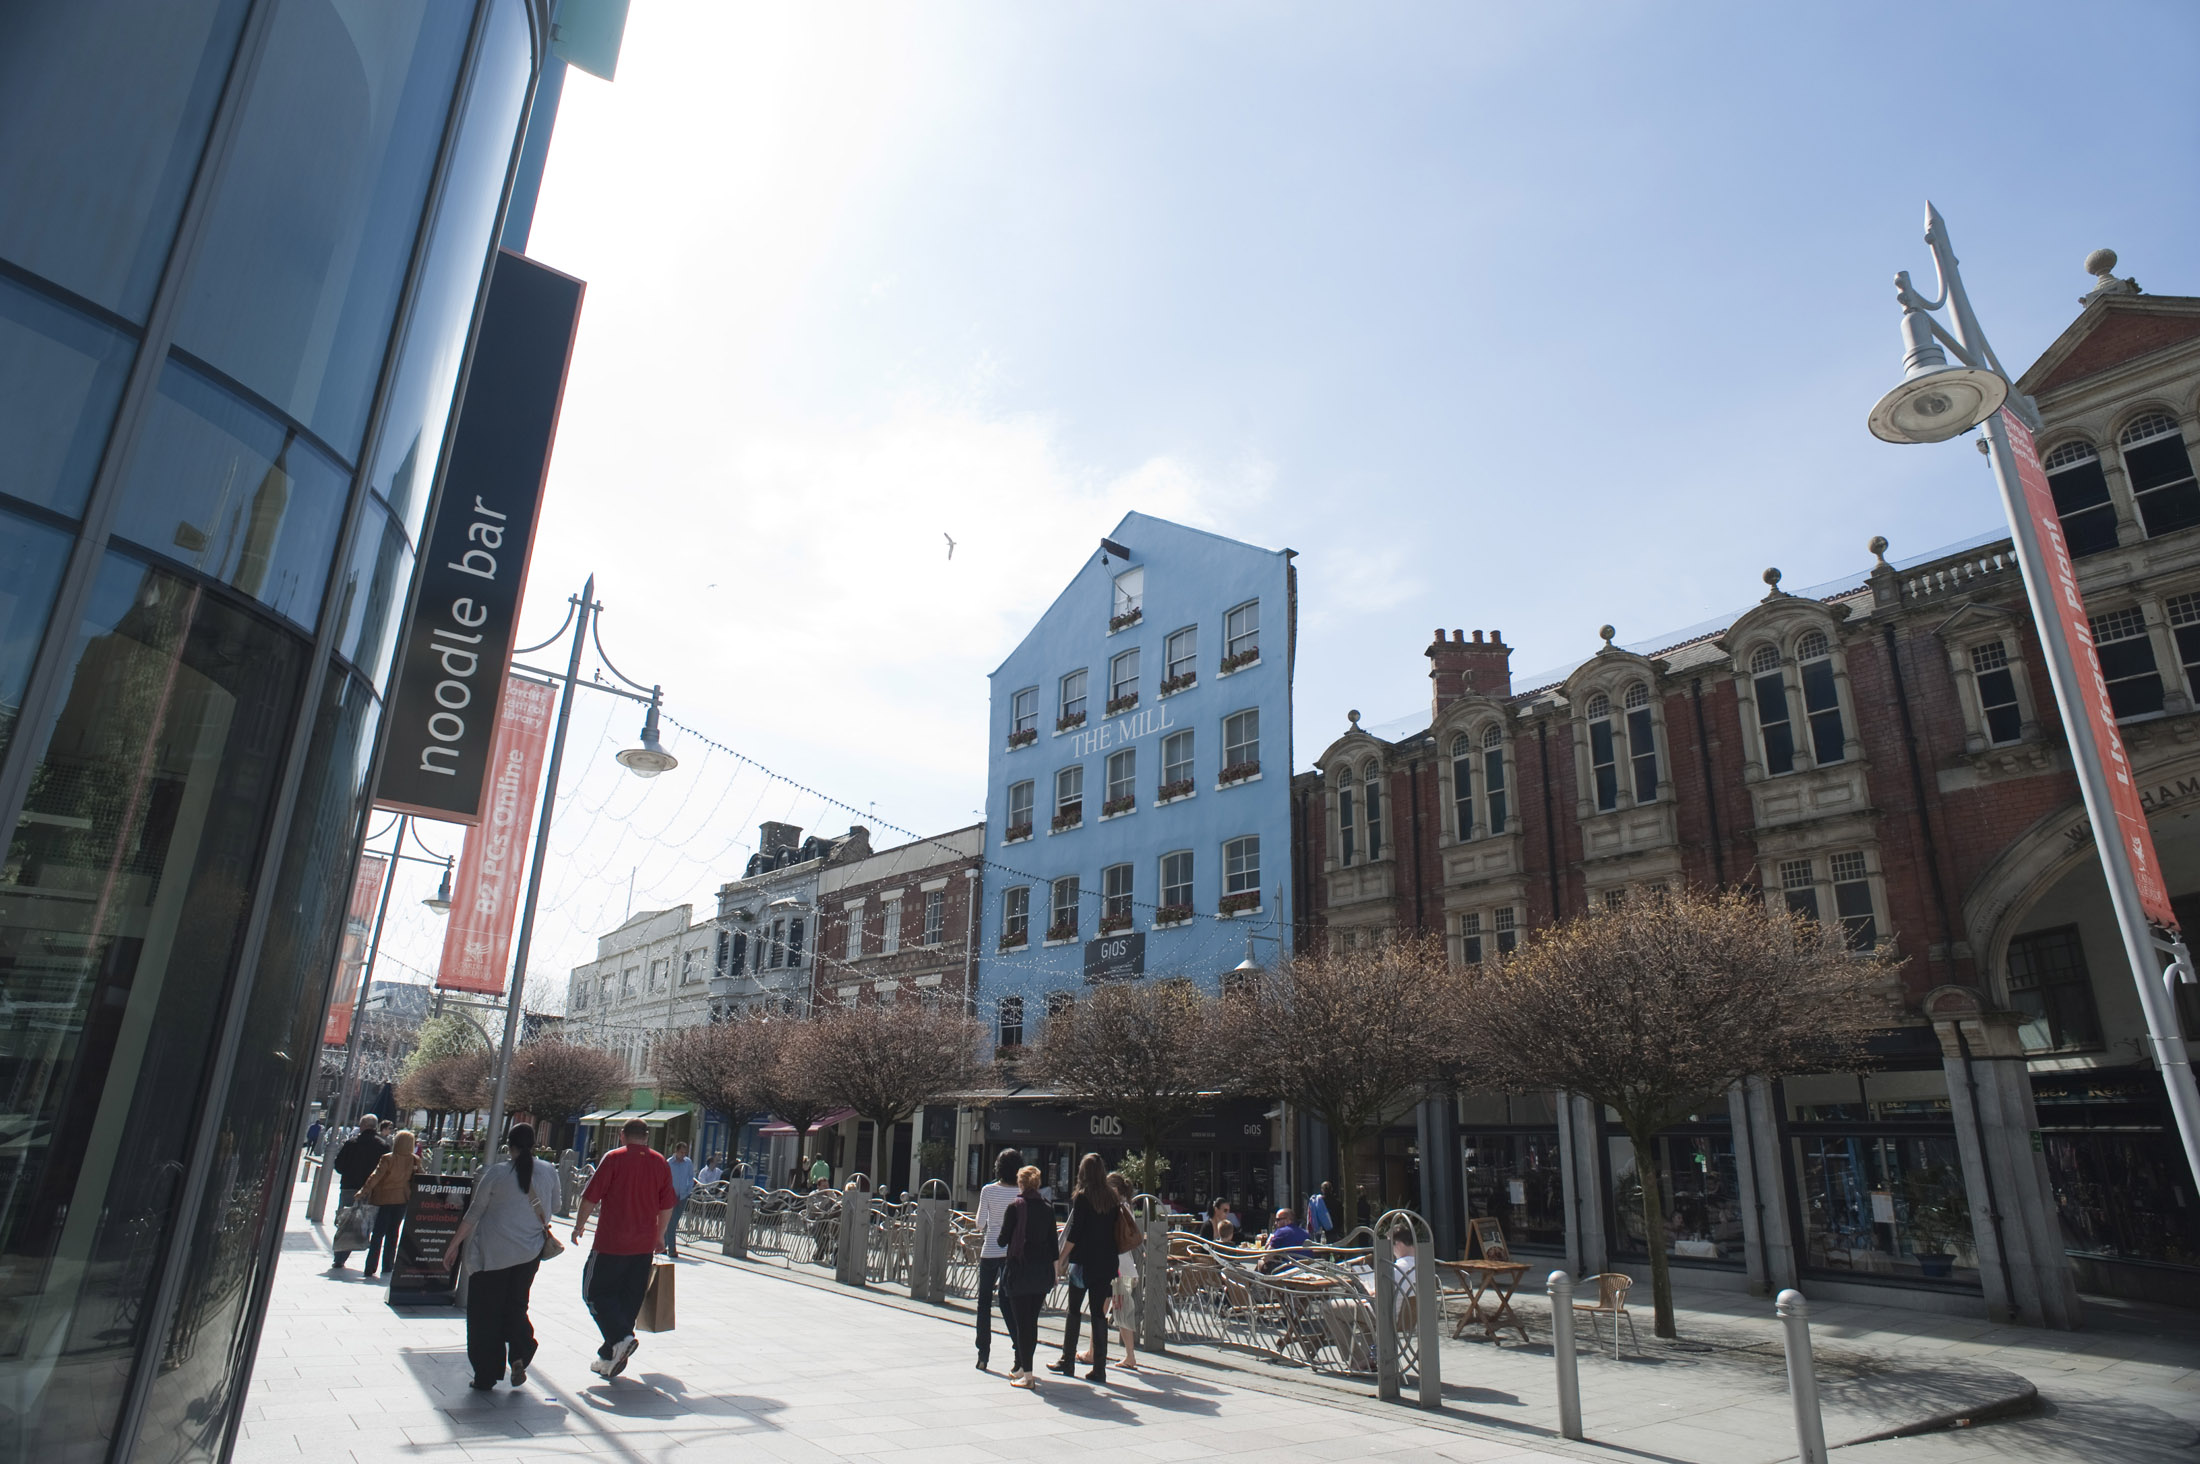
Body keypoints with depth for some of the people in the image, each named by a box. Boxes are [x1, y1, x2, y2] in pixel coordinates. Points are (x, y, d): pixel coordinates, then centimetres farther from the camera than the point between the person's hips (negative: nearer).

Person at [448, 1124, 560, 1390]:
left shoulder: (496, 1173, -11)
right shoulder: (549, 1171, -2)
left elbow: (475, 1212, -4)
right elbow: (554, 1207, 11)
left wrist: (454, 1243, 8)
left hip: (493, 1253, -3)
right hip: (529, 1251, 3)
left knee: (486, 1312, 9)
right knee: (516, 1305, 17)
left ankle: (486, 1376, 13)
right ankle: (519, 1356, -2)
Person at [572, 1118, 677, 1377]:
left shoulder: (613, 1158, -7)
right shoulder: (661, 1163, 5)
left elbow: (590, 1198, -7)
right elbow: (667, 1207, 10)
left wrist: (579, 1226, 9)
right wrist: (659, 1236, 22)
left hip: (611, 1241, -4)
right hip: (644, 1245, 5)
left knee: (596, 1291, 7)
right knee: (630, 1299, 13)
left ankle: (621, 1337, -12)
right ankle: (610, 1359, 17)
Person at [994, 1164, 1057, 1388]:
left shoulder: (1015, 1207, -9)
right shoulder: (1047, 1209, 3)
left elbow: (1003, 1240, -7)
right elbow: (1054, 1245, 6)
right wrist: (1053, 1272, 13)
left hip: (1019, 1270, -4)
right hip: (1042, 1272, 5)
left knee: (1021, 1321, 2)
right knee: (1032, 1321, 15)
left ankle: (1026, 1373, 0)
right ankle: (1022, 1367, 26)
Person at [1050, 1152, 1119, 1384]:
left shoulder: (1081, 1197, -7)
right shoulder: (1112, 1197, 6)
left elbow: (1074, 1232, -11)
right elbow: (1116, 1231, 8)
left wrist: (1062, 1258, -4)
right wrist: (1111, 1257, 14)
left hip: (1083, 1261, -4)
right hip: (1106, 1263, 4)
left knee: (1073, 1310, 10)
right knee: (1099, 1314, 6)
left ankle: (1068, 1362, 17)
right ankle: (1099, 1369, 4)